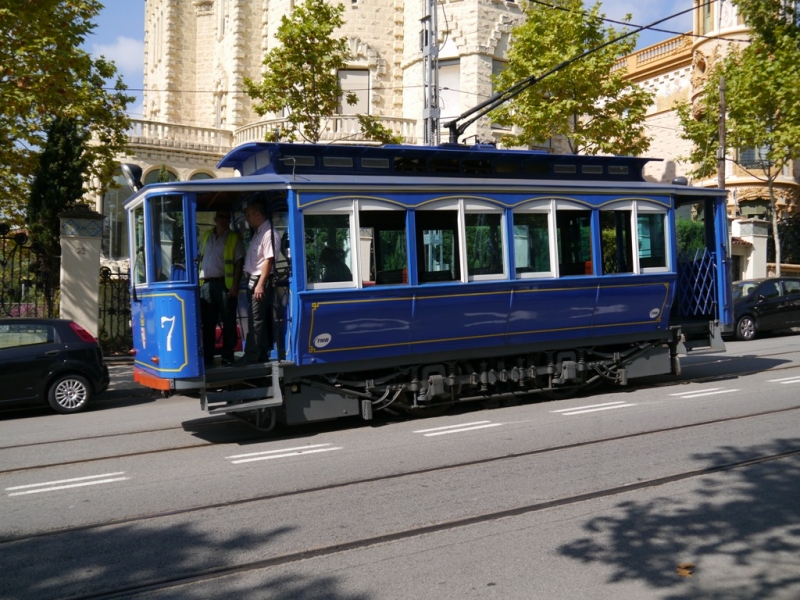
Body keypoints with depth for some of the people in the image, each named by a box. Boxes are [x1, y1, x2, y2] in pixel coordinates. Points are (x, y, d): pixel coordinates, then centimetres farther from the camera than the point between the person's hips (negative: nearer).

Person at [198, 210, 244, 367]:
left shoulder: (234, 238, 3)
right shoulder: (205, 236, 16)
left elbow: (239, 263, -3)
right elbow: (198, 257, 20)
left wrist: (235, 285, -12)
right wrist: (197, 280, 10)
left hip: (224, 283, -4)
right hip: (206, 283, 4)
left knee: (228, 322, -1)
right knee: (207, 322, 5)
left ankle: (228, 357, 5)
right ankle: (207, 358, 11)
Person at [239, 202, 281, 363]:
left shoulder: (269, 233, -13)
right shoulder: (258, 232, 16)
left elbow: (269, 260, -19)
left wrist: (260, 284, -23)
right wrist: (253, 283, 16)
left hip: (261, 281, -9)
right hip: (253, 280, 9)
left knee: (255, 320, -8)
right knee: (262, 319, 11)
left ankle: (251, 356, -6)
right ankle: (262, 354, 16)